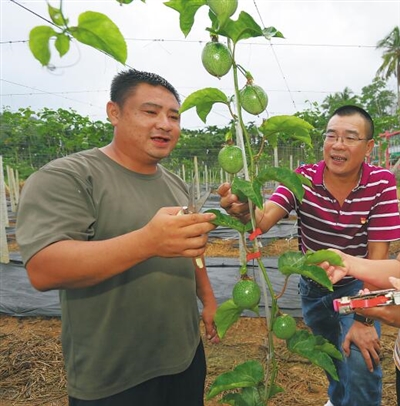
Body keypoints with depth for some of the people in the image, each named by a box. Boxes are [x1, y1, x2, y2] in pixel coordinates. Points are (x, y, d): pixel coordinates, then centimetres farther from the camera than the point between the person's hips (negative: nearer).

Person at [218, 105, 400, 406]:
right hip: (312, 284, 2)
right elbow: (265, 218, -34)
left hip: (356, 286, -2)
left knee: (361, 363, -16)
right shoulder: (303, 178, -19)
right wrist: (243, 211, -59)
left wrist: (363, 319, -22)